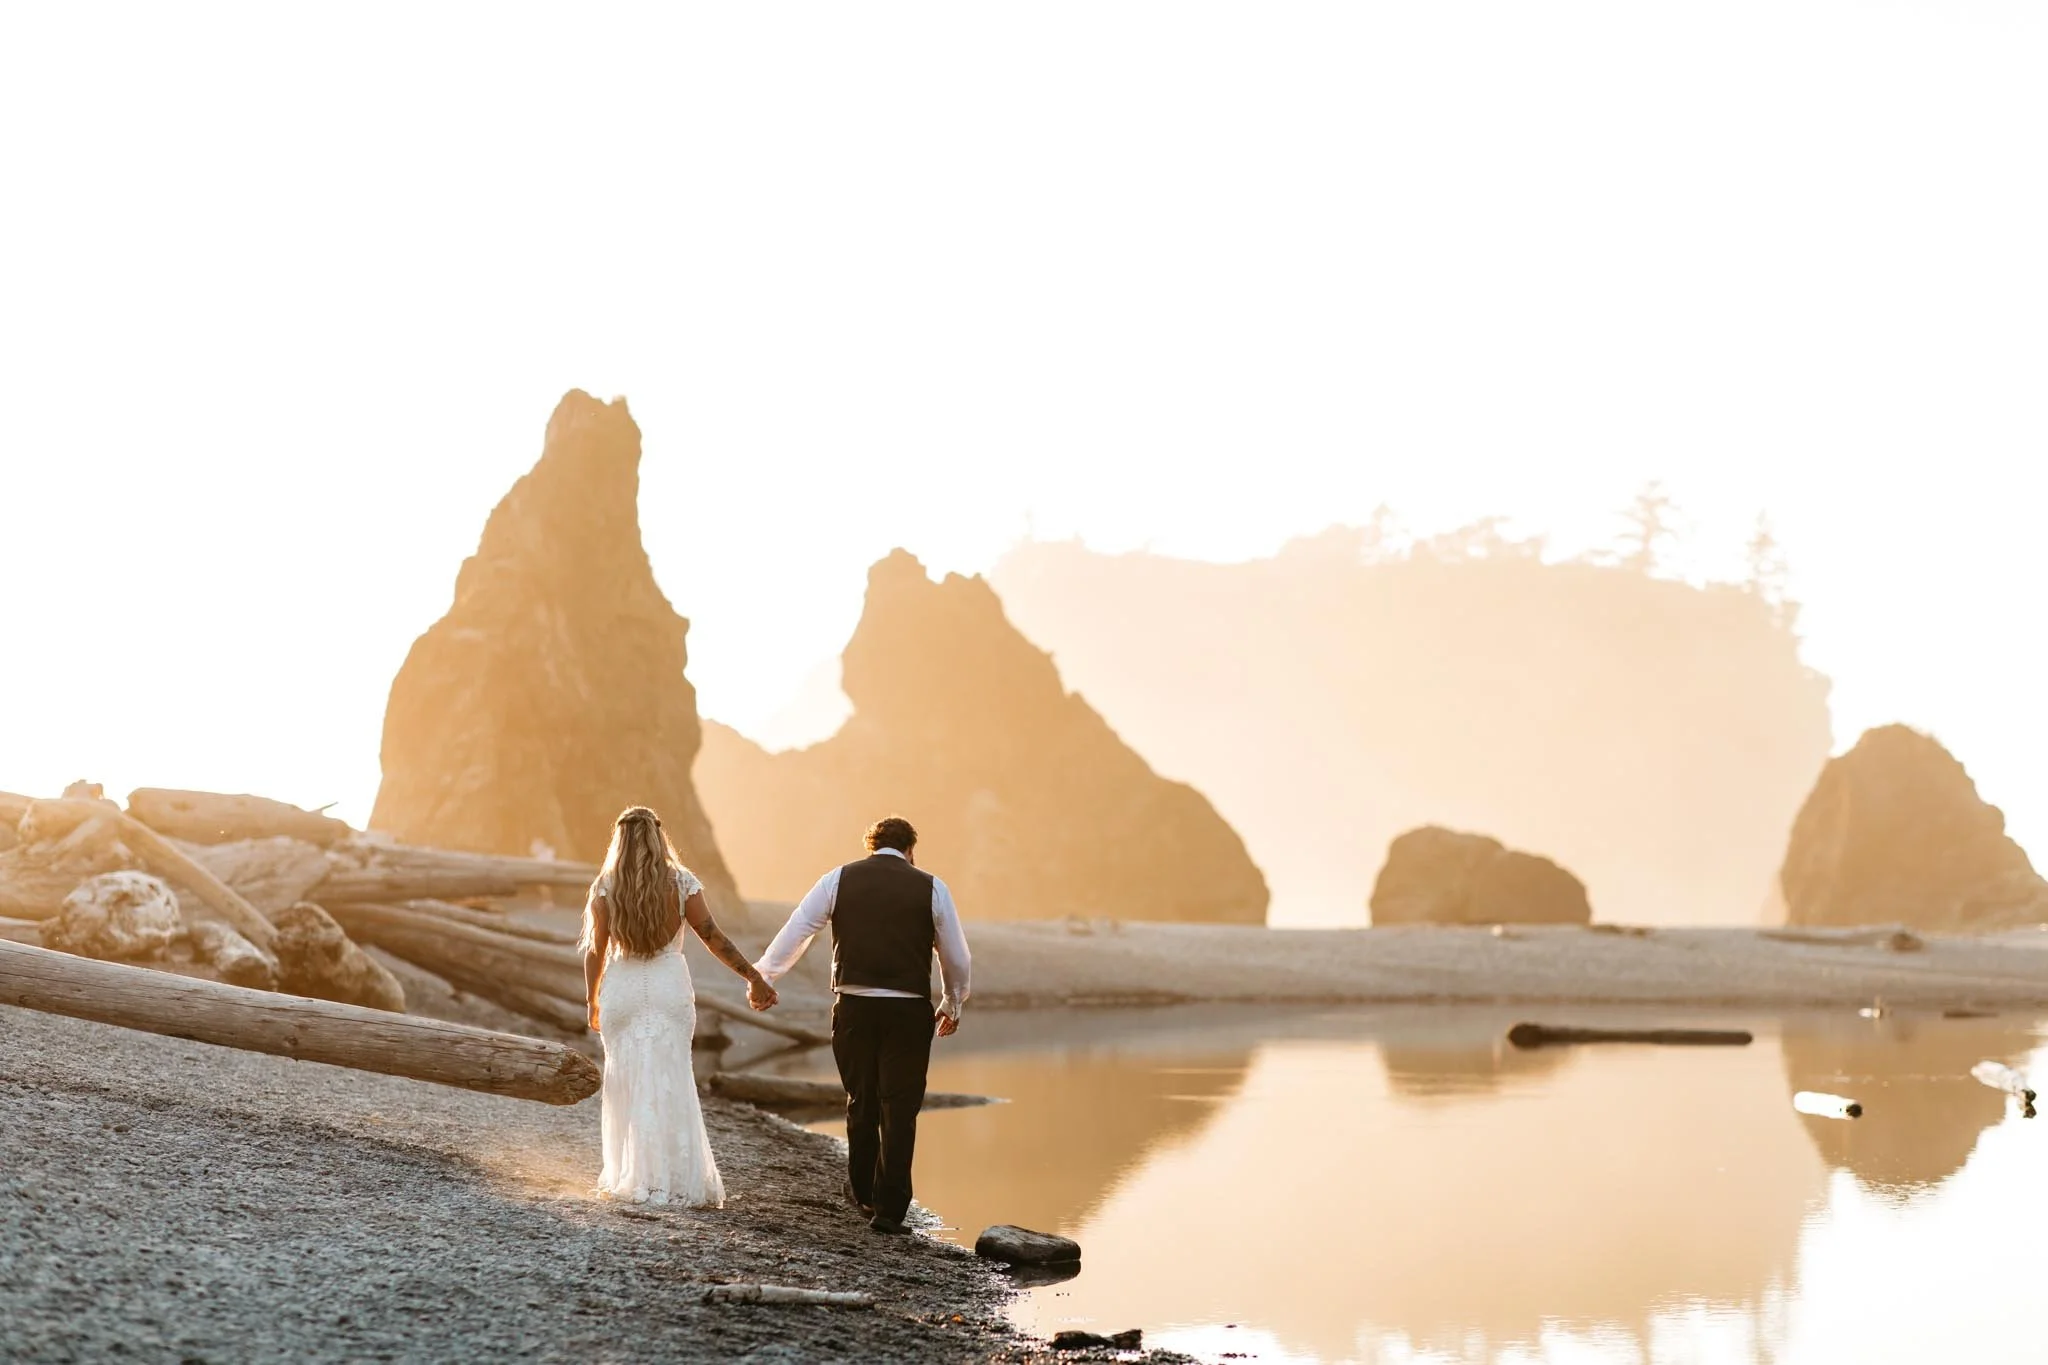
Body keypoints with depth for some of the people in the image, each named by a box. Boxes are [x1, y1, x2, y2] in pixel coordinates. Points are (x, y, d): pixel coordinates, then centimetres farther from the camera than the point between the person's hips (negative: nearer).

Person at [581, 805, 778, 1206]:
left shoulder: (604, 887, -3)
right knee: (672, 1085, 5)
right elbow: (713, 938, -2)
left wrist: (592, 1000, 12)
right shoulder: (681, 882, -3)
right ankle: (681, 1179, 1)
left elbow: (595, 951, 0)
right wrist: (754, 977, 5)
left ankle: (631, 1178, 12)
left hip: (622, 990, 0)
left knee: (627, 1083, 9)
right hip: (670, 988, 0)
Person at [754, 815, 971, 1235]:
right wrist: (952, 1005, 26)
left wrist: (761, 976, 22)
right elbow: (956, 958, 10)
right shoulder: (931, 888, 3)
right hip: (909, 1011, -2)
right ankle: (889, 1211, 1)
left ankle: (863, 1195, 32)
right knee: (899, 1110, 4)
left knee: (861, 1102, 19)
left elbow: (794, 932, 8)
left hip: (852, 1007, 2)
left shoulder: (838, 880, 5)